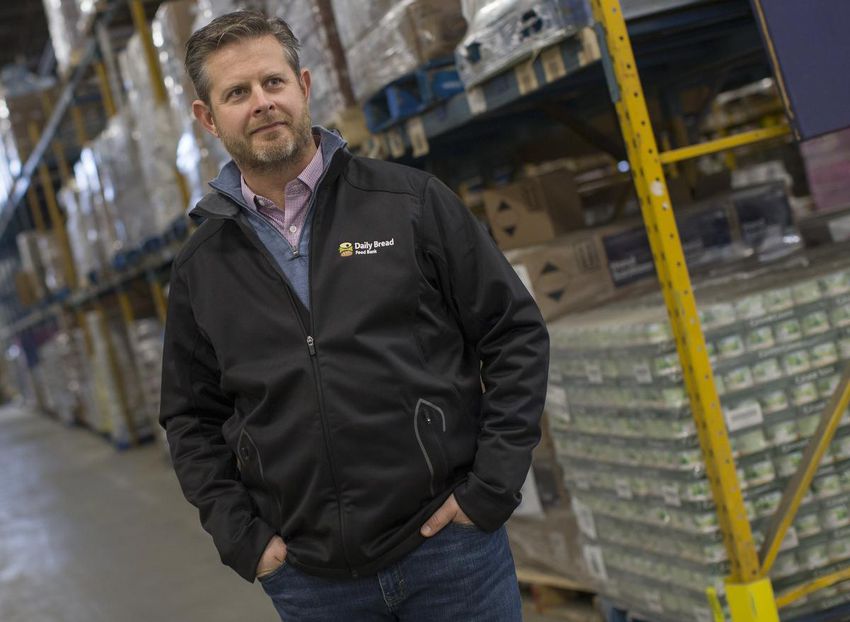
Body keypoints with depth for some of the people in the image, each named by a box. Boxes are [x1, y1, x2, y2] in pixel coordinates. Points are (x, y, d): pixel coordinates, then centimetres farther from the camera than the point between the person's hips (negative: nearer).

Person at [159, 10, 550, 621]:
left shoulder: (412, 202, -2)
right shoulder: (201, 266, 5)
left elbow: (517, 333, -1)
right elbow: (191, 417, 12)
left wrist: (492, 486, -6)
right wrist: (242, 539, 1)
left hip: (448, 543, -2)